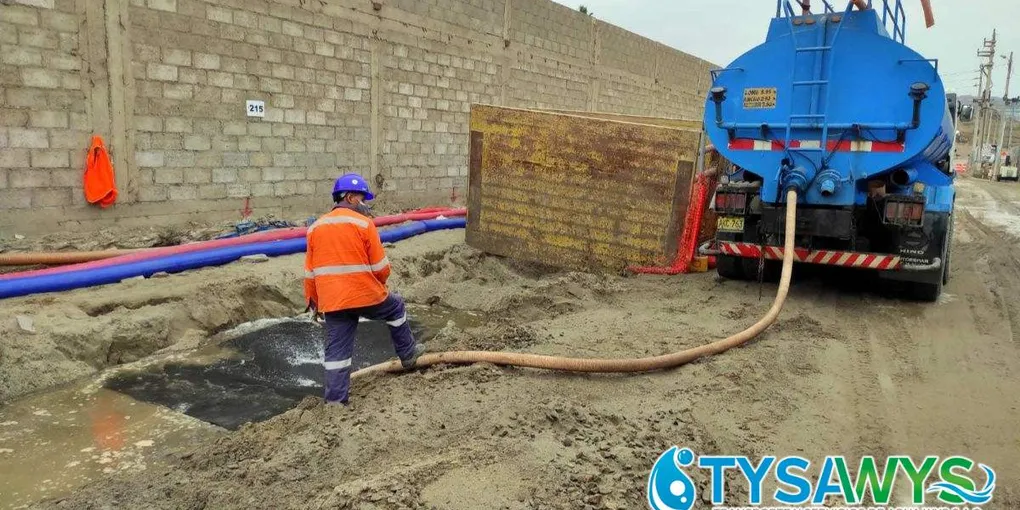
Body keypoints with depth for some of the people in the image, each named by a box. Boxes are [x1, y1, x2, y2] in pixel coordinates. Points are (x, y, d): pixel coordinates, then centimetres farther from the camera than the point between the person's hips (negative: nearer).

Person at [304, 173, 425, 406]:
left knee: (337, 350, 8)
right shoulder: (363, 223, -7)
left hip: (332, 302, 4)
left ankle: (335, 400, 11)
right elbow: (380, 266, -7)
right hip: (366, 296, -4)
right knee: (395, 308, 25)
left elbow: (310, 272, 12)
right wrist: (380, 283, 14)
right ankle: (408, 353, 38)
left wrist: (312, 301, 21)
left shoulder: (315, 227, 9)